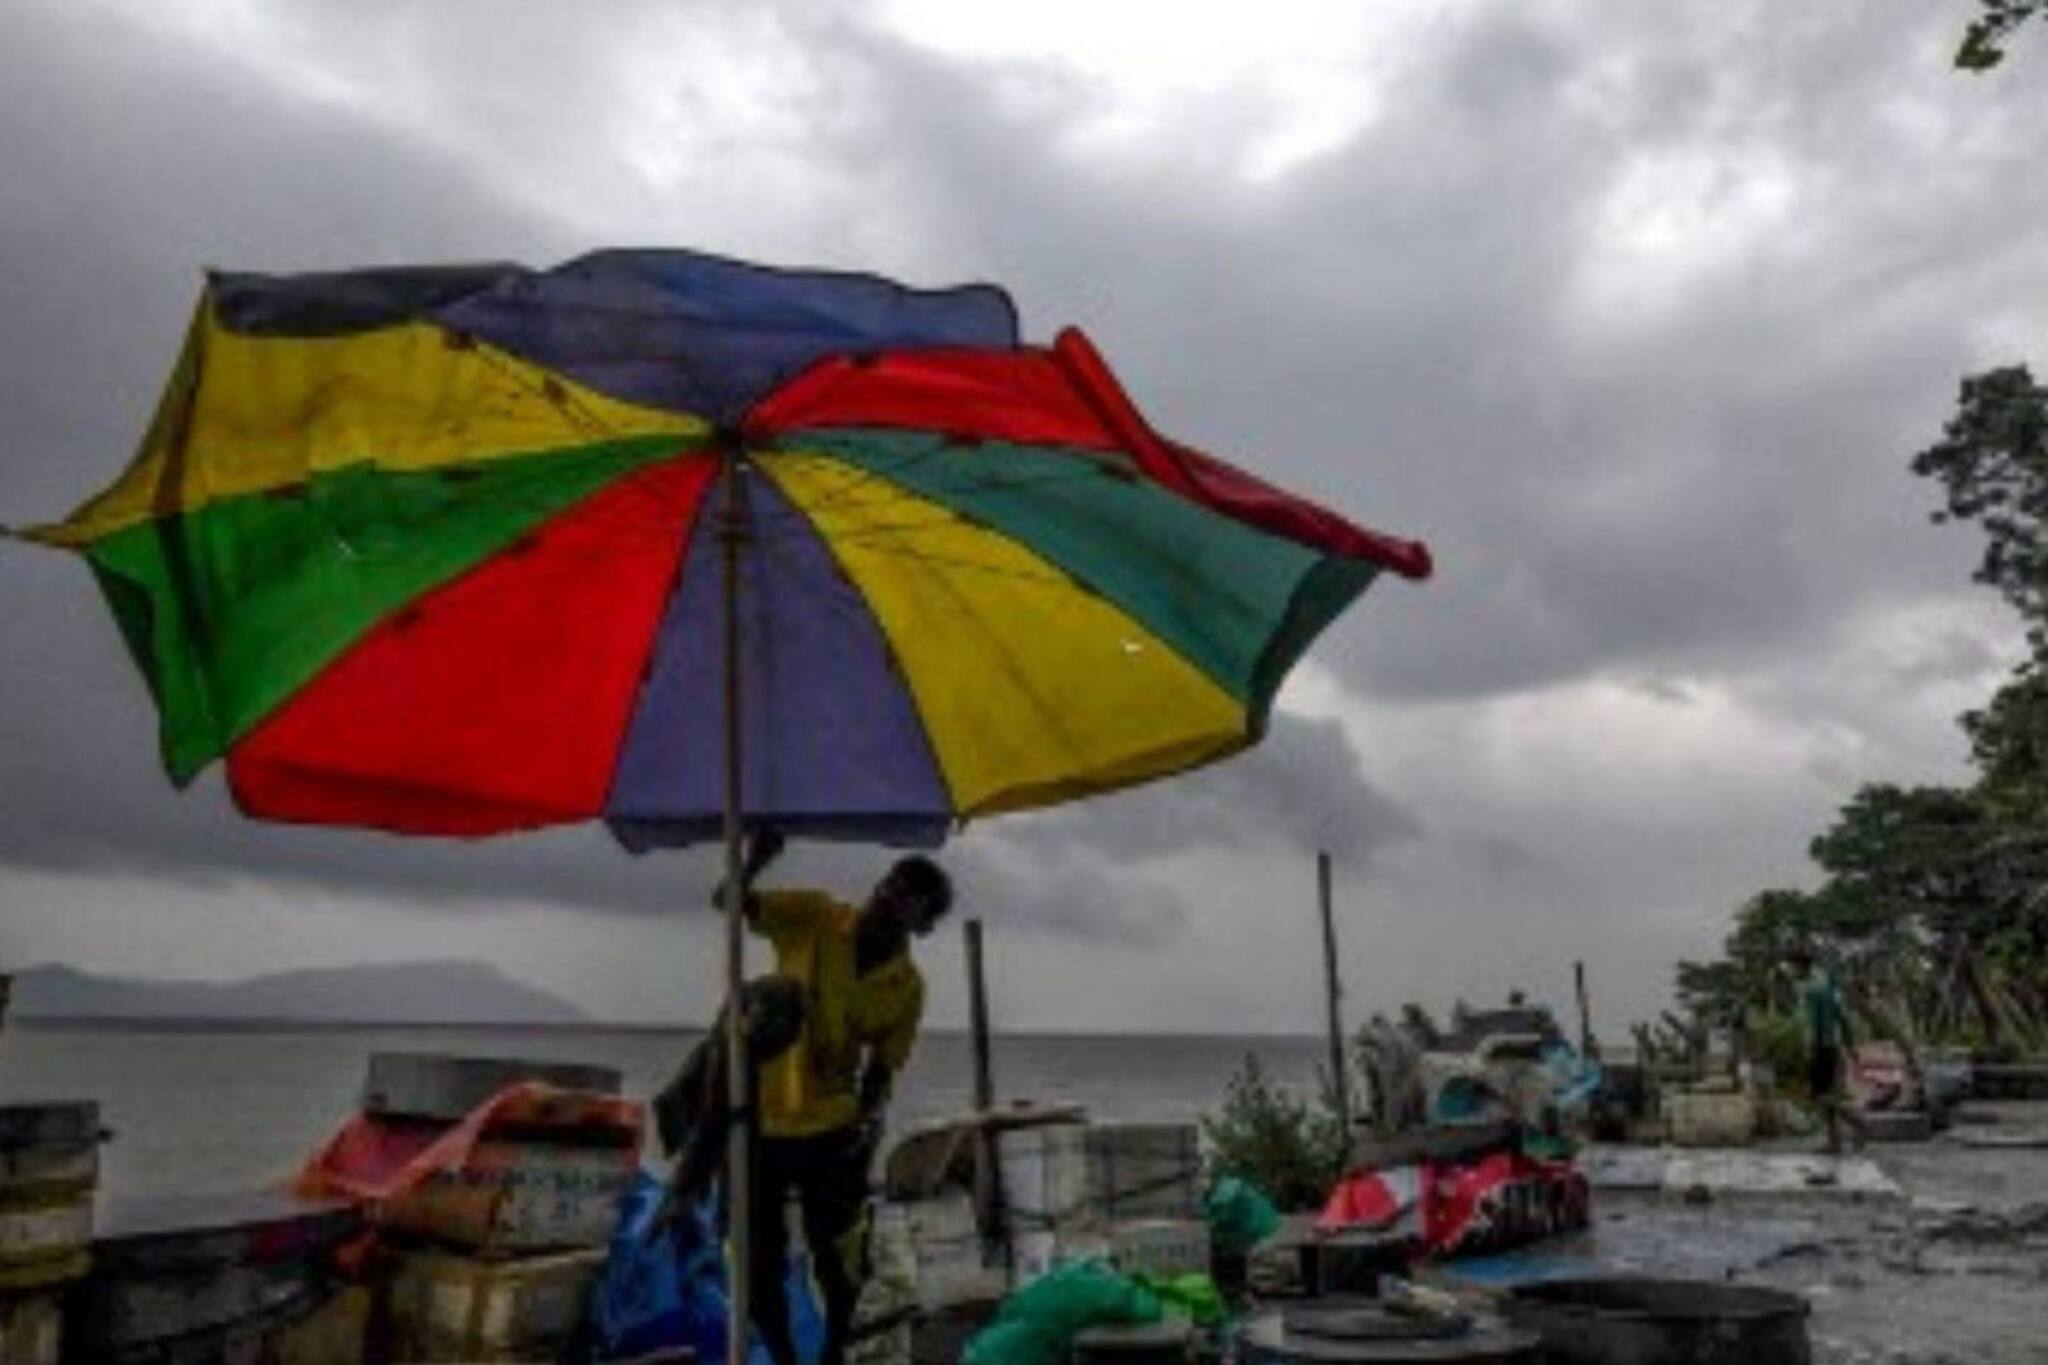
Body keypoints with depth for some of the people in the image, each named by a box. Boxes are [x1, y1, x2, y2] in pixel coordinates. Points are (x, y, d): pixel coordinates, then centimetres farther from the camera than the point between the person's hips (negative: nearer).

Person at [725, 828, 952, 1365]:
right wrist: (754, 862, -31)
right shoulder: (813, 916, -8)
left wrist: (868, 1120, -18)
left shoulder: (907, 988, -5)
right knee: (759, 1266, 7)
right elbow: (733, 905, -11)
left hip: (832, 1130, 0)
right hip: (760, 1118, 0)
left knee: (838, 1262, 8)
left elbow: (882, 1068, 0)